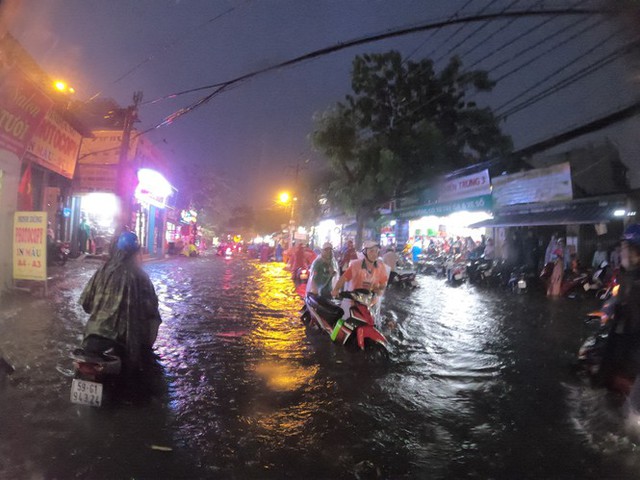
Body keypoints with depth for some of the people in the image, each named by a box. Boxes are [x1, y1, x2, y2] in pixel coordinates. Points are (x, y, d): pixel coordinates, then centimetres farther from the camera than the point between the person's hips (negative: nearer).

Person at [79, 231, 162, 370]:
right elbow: (150, 306, -10)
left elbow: (86, 301, 4)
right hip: (124, 334, -4)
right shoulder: (138, 276, -11)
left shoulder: (103, 271, 0)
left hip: (97, 330, 4)